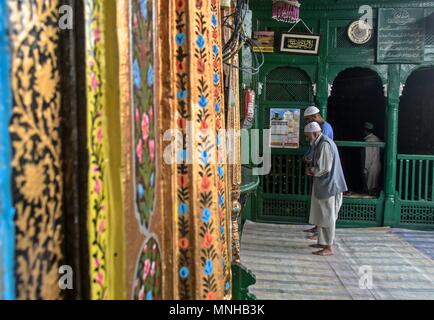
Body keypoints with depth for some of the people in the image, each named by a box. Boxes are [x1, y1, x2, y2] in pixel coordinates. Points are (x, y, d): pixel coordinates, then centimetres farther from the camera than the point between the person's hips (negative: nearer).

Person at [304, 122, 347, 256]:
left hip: (328, 186, -10)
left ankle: (329, 247, 6)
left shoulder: (325, 144, -19)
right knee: (320, 216, 17)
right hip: (323, 186, 10)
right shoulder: (321, 143, 13)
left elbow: (324, 168, -22)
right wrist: (313, 169, 3)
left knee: (327, 217, -2)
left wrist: (311, 171, -6)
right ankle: (322, 242, 28)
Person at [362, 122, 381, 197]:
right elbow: (380, 153, 11)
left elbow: (367, 156, -19)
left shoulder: (368, 141, -17)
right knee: (376, 187, 14)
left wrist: (365, 169, -15)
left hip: (371, 168, -8)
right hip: (378, 166, 8)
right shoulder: (377, 139, 7)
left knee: (369, 188, 0)